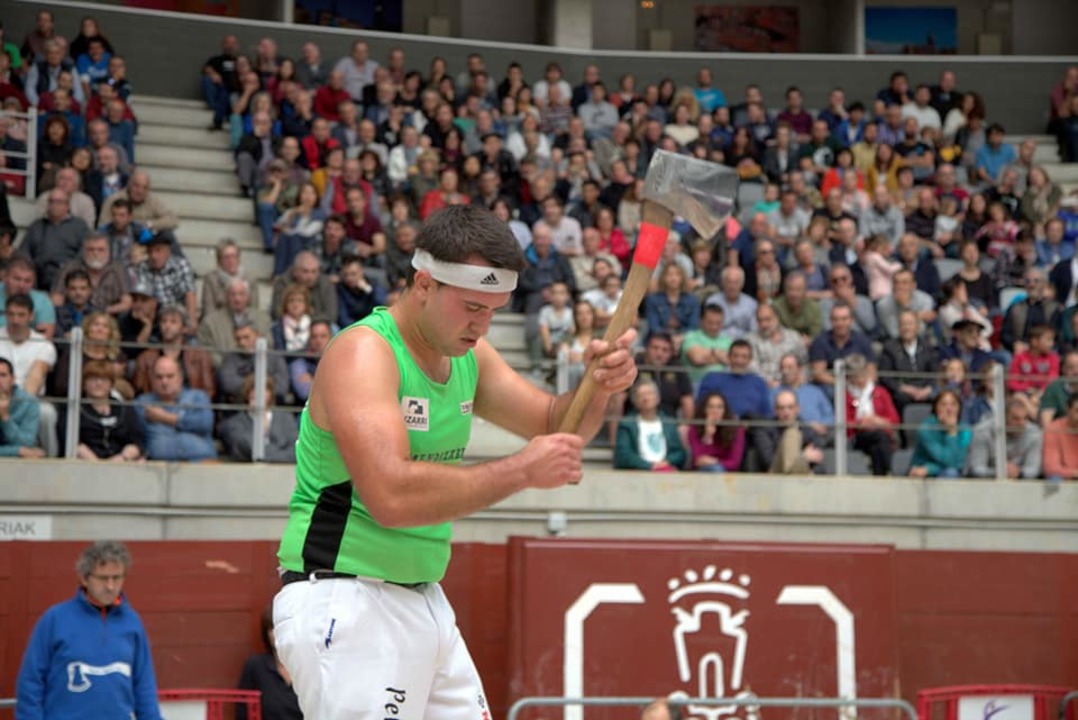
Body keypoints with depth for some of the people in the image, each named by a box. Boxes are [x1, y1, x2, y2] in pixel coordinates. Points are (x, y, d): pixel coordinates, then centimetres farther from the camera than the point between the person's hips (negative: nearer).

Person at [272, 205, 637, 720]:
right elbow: (392, 497, -30)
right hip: (345, 602, -9)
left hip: (425, 601, 9)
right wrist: (520, 471, -24)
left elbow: (554, 425, 16)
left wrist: (599, 388, -6)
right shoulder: (363, 352, -18)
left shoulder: (469, 354, 9)